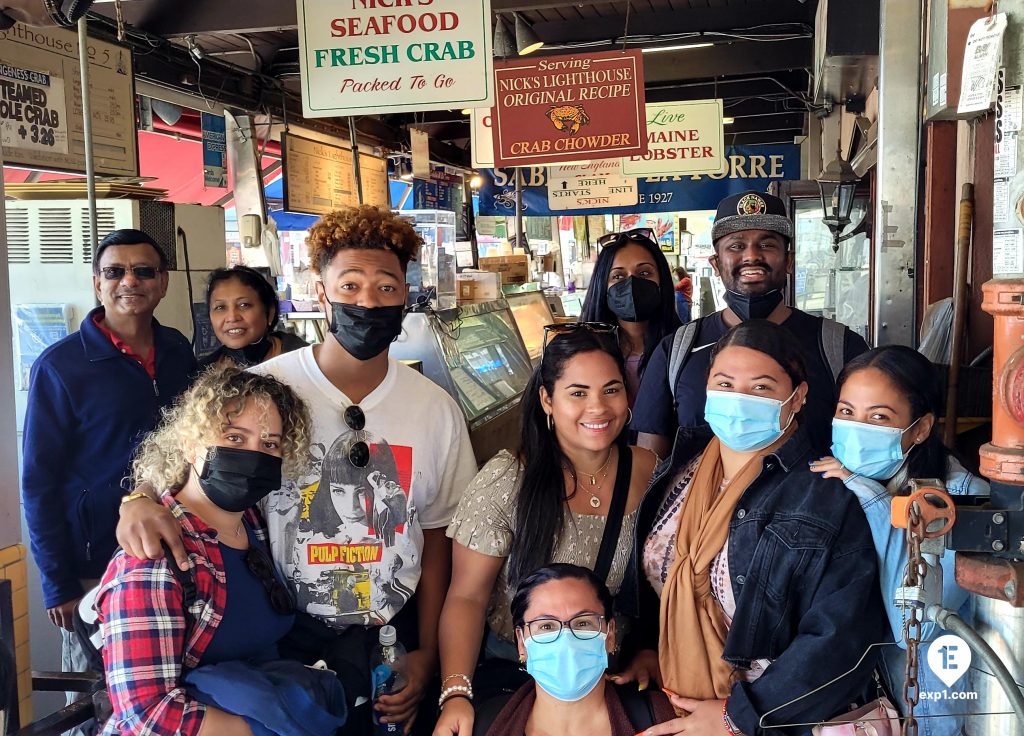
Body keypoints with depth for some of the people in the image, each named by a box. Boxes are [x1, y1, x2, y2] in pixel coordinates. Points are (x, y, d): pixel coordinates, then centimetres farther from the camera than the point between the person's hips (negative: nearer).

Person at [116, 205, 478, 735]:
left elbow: (434, 538, 4)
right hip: (282, 636, -1)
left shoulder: (437, 410, -3)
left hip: (391, 636, 2)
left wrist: (427, 653, 2)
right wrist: (140, 498, -23)